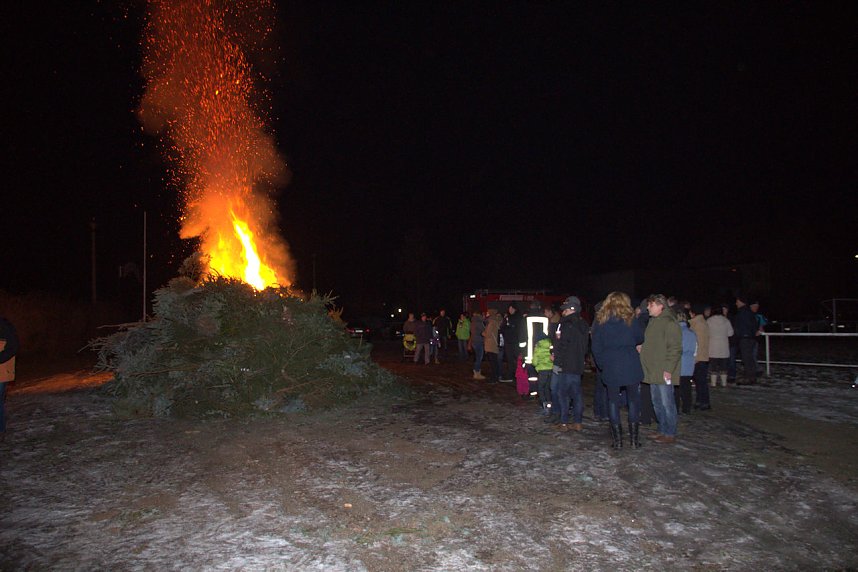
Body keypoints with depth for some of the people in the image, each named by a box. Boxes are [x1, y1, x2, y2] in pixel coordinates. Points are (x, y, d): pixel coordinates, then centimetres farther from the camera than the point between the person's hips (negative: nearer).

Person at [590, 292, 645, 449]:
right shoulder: (630, 319, -1)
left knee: (613, 400, 7)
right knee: (633, 400, 9)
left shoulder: (600, 321, 2)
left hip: (610, 367, 1)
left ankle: (617, 439, 7)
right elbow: (640, 339, 8)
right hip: (630, 365, -1)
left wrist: (601, 364, 12)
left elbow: (596, 347, 3)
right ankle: (634, 438, 9)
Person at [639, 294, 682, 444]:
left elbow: (675, 348, -17)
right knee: (657, 403, 15)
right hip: (653, 372, 10)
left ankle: (670, 434, 7)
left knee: (667, 403, -2)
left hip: (664, 373, -9)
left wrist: (668, 369, -20)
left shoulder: (669, 323, -13)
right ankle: (662, 431, 26)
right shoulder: (653, 322, 16)